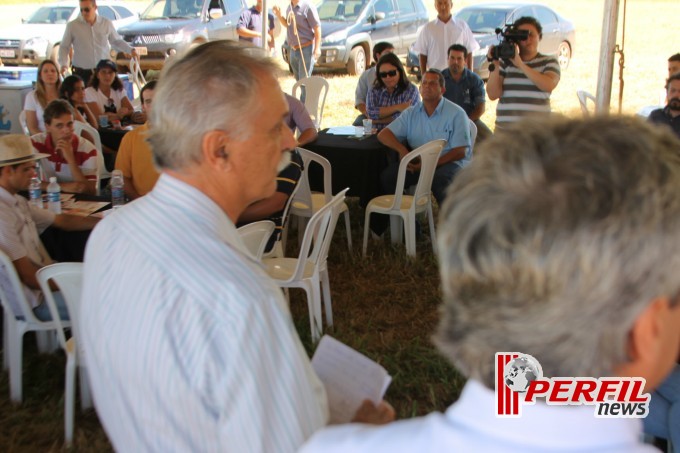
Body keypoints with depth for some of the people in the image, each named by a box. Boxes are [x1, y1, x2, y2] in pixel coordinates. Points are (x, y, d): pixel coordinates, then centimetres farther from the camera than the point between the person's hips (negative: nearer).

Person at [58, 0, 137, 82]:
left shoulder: (106, 23, 4)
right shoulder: (72, 26, -1)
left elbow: (117, 41, 17)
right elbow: (64, 47, 5)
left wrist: (131, 50, 3)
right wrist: (63, 64, -10)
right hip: (81, 72, -1)